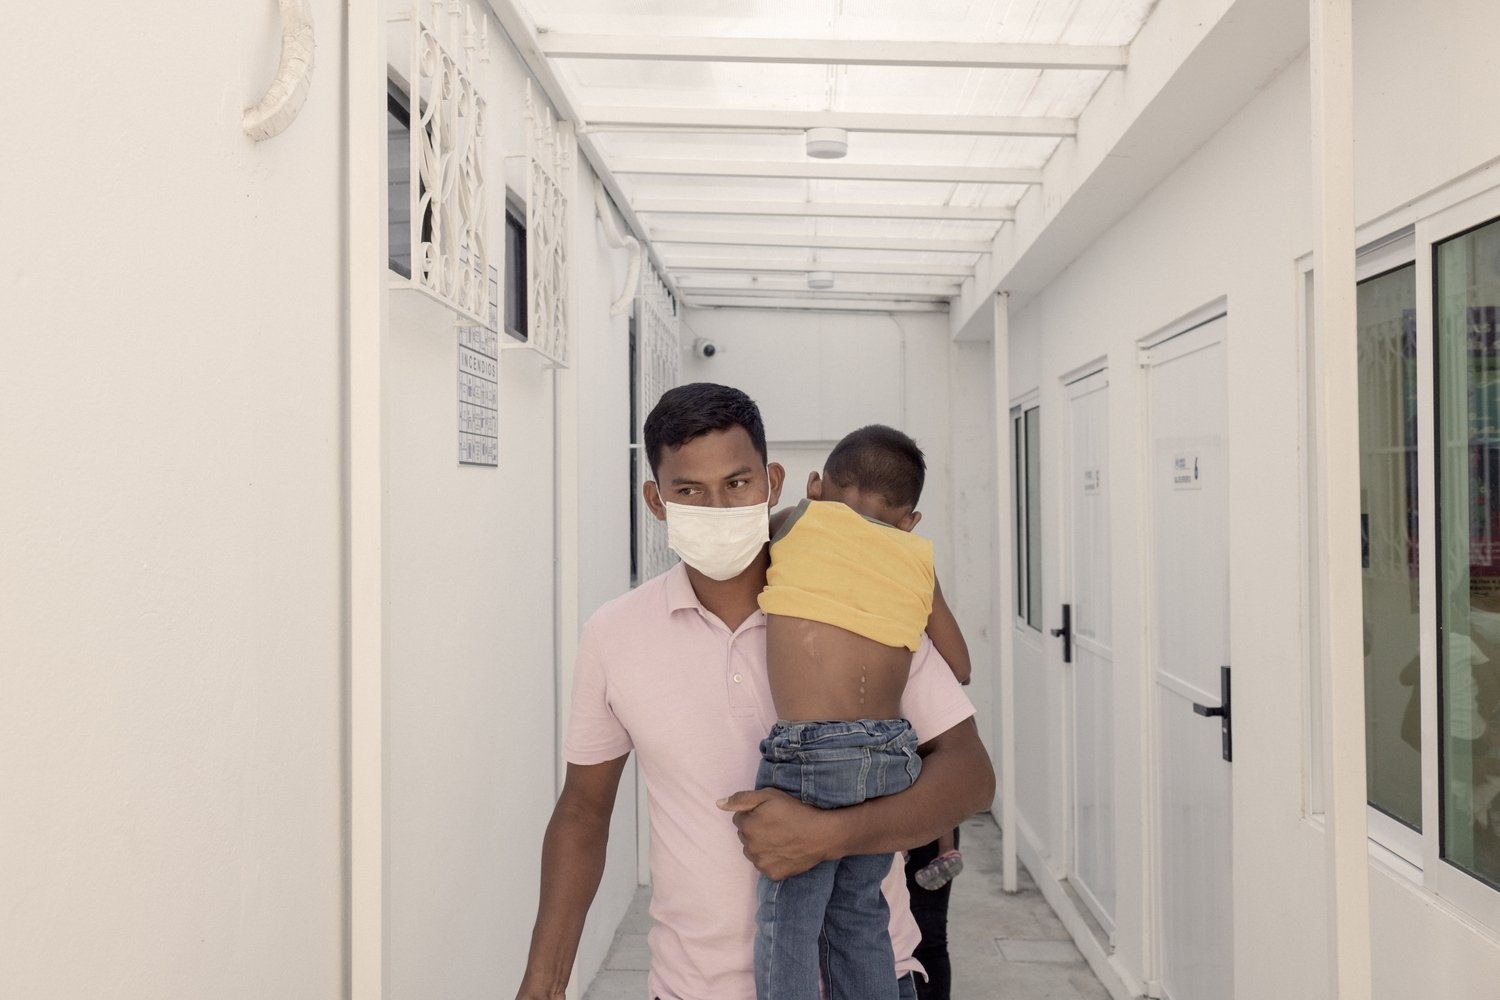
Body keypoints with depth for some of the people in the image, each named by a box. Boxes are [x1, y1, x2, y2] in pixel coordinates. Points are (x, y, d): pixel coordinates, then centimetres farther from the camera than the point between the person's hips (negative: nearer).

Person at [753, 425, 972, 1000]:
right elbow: (956, 667, 18)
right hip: (894, 756, 5)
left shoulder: (800, 519, 5)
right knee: (857, 918, 21)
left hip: (809, 752, -4)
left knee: (788, 927, 6)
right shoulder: (918, 557, 13)